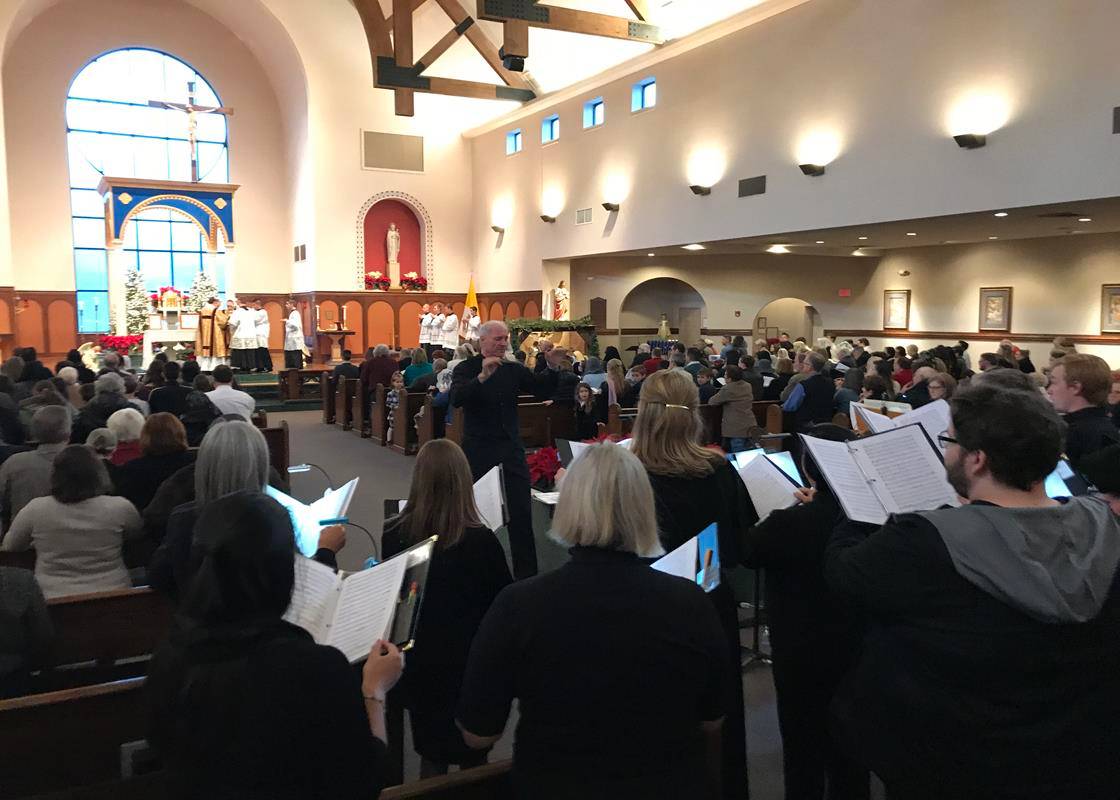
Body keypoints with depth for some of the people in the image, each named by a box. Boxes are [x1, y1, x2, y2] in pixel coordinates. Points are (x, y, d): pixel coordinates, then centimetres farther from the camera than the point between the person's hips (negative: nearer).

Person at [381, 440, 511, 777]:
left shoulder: (393, 534, -15)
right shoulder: (482, 540, -22)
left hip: (418, 662, 3)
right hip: (471, 662, -2)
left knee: (431, 755, 21)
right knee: (473, 758, 17)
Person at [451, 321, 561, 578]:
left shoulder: (514, 370, 8)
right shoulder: (466, 369, -4)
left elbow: (543, 392, 6)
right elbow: (456, 399, -21)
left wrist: (552, 368, -11)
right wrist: (483, 376, -33)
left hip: (511, 450, 4)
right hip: (478, 451, -3)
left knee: (522, 514, 4)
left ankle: (527, 573, 12)